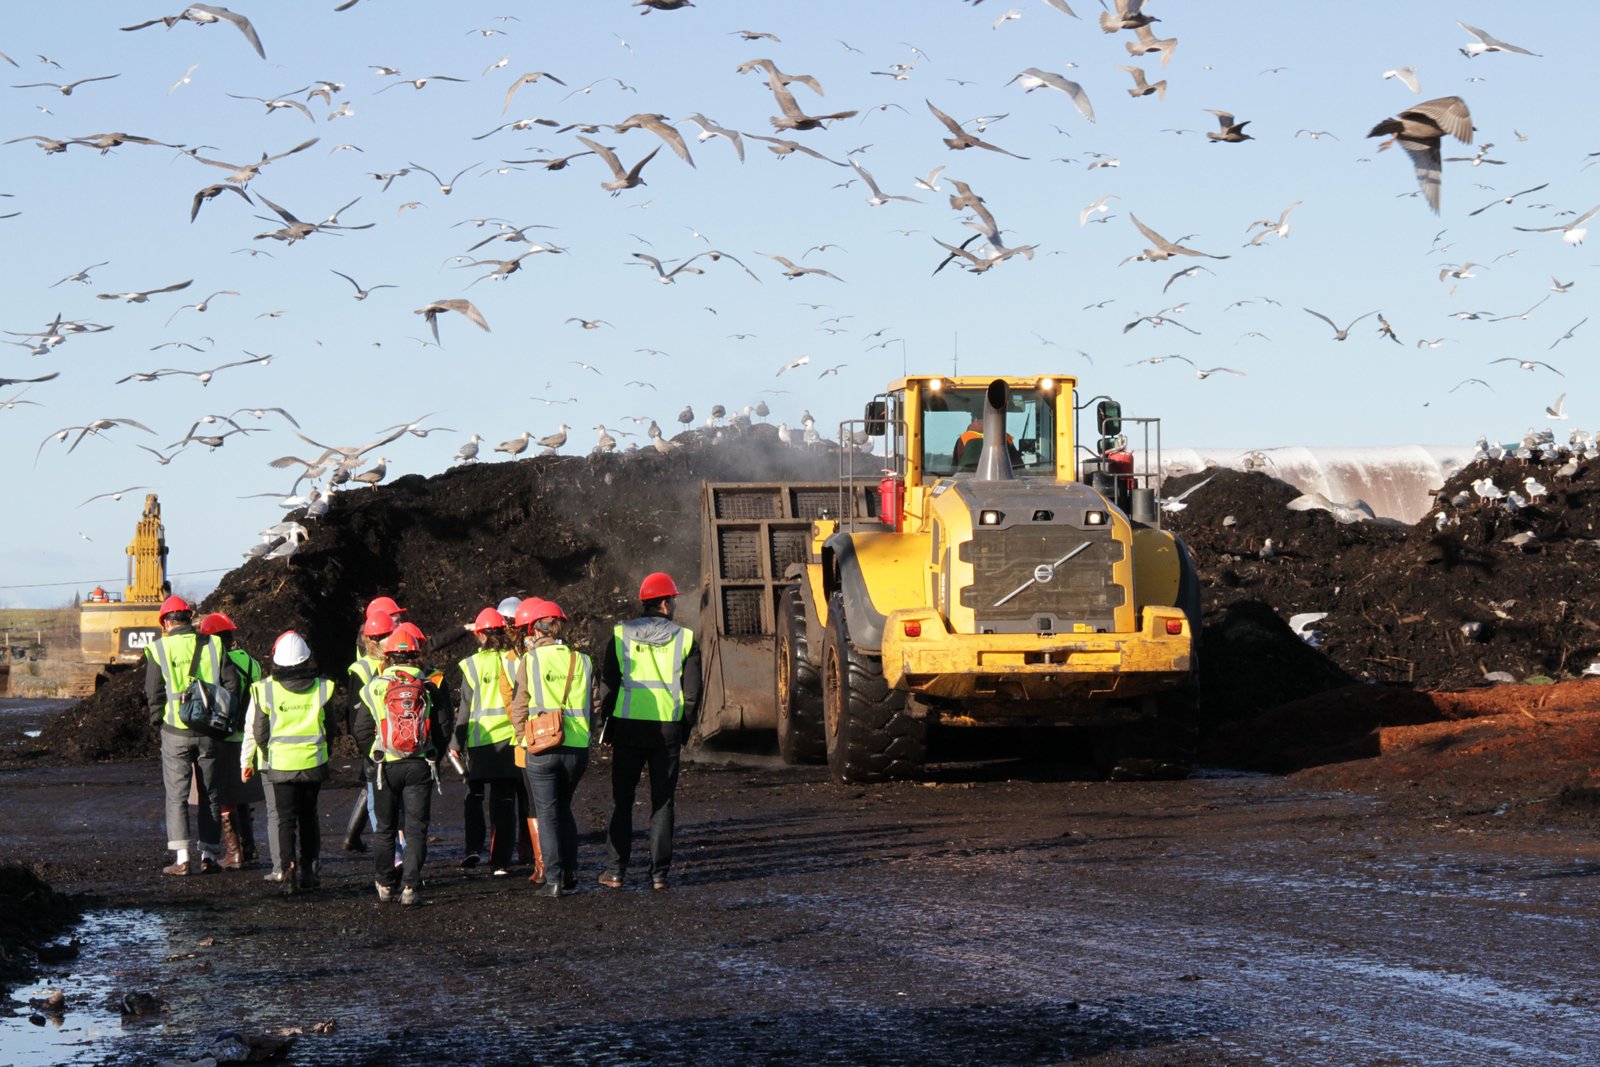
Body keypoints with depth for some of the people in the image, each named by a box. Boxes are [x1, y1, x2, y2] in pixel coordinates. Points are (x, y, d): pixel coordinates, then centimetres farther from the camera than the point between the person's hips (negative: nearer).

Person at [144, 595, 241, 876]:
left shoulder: (159, 649, -4)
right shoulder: (214, 645, 2)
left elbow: (153, 694, -4)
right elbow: (231, 684, 2)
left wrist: (158, 721, 12)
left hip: (176, 732, -2)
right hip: (210, 731, 2)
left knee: (177, 795, 2)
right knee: (210, 794, 11)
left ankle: (182, 859, -5)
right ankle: (209, 856, 11)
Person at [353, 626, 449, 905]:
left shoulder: (374, 688, -1)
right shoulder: (428, 689, 0)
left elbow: (362, 731, 0)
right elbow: (443, 729, 1)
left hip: (386, 765, 0)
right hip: (420, 766, 0)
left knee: (385, 827, 15)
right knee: (416, 828, 2)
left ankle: (384, 883, 21)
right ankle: (410, 887, -6)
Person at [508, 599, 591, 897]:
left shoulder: (530, 660, -4)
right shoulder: (581, 661, 5)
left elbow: (519, 707, 0)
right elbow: (589, 705, 10)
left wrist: (523, 739, 12)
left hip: (541, 747, -3)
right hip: (577, 747, 3)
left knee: (547, 813, 4)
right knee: (564, 808, 19)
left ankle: (554, 879, 0)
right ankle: (570, 874, 18)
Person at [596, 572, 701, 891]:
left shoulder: (621, 635, 1)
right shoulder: (684, 639, 0)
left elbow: (607, 685, 0)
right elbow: (692, 691, 0)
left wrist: (605, 728, 7)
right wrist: (684, 731, 10)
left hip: (628, 727, 0)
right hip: (668, 729, 0)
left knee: (622, 800, 7)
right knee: (662, 802, 6)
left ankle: (615, 871, 4)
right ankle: (659, 873, 3)